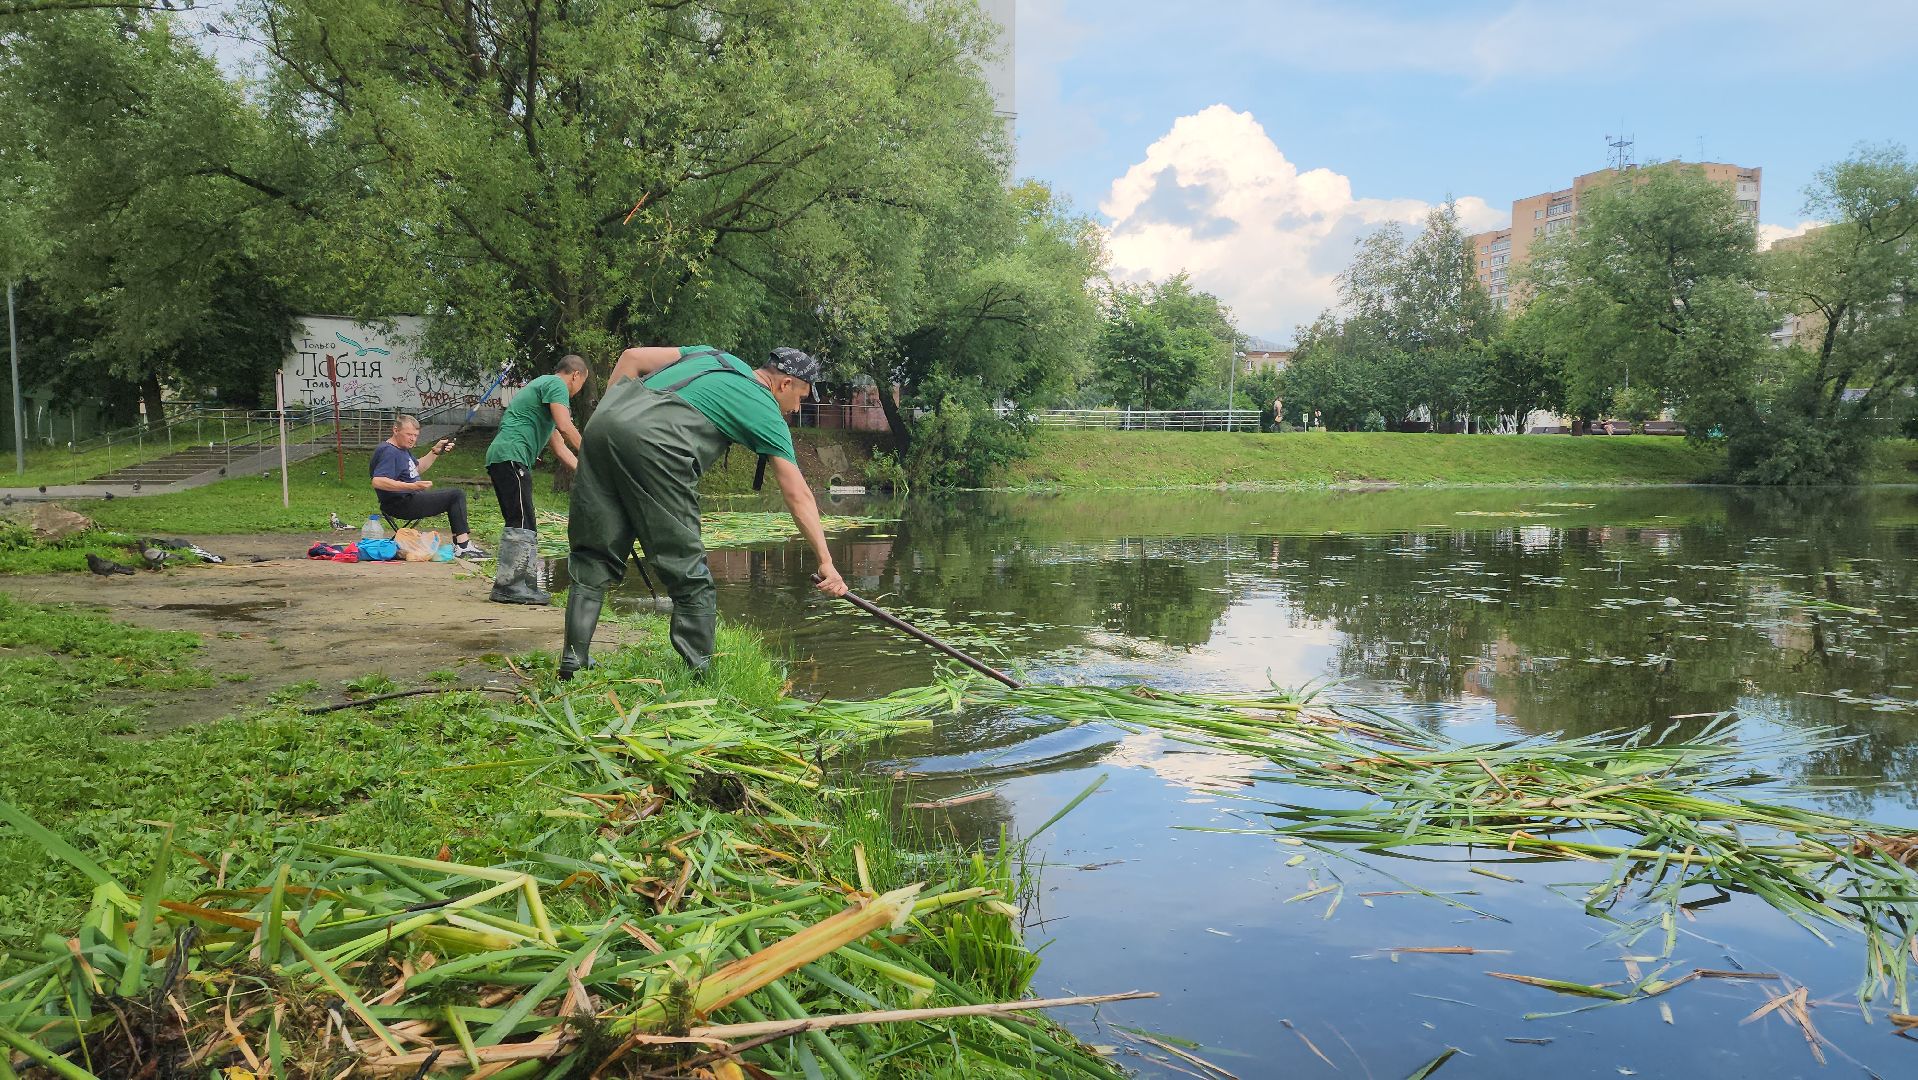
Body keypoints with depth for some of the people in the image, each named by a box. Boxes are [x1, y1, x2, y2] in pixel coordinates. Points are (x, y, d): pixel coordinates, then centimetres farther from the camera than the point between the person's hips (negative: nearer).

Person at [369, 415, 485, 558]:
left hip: (411, 499, 12)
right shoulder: (388, 451, -17)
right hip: (401, 504, -12)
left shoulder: (403, 449, 16)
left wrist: (435, 451, 15)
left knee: (457, 494, 17)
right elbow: (378, 482, -30)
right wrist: (412, 486, -37)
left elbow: (418, 468, 31)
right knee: (455, 495, -13)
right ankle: (463, 547, -14)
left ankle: (459, 543, 7)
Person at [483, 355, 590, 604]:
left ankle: (523, 583, 15)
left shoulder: (541, 384, 30)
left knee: (519, 525, 12)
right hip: (511, 456, -11)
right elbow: (565, 427, -16)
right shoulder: (556, 384, -1)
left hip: (499, 458, 11)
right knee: (522, 525, -12)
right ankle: (507, 586, -14)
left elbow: (558, 445, 29)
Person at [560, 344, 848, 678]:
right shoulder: (766, 412, 15)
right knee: (689, 575, 4)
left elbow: (631, 357, 25)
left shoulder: (715, 355, 31)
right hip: (653, 442, -6)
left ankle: (574, 661, 10)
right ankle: (699, 675, 5)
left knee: (594, 556, 12)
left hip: (602, 422, 6)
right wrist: (826, 562, 16)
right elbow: (798, 495, 13)